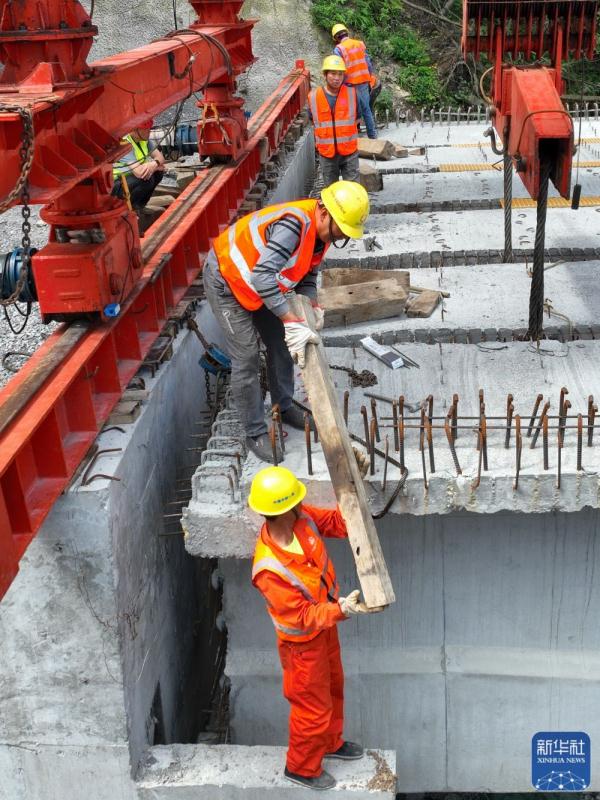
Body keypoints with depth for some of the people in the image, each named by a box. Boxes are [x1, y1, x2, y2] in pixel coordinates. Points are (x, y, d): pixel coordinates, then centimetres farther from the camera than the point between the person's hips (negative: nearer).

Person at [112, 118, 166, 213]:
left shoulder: (145, 139, -1)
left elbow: (160, 157, -2)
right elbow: (139, 173, -36)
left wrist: (154, 164, -28)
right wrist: (157, 165, -17)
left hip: (130, 178, 9)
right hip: (115, 184, -9)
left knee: (158, 172, -5)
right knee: (146, 178, -29)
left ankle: (139, 205, 6)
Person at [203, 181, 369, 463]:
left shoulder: (321, 231, -7)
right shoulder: (295, 225, -37)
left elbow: (307, 274, 7)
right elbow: (262, 277, -45)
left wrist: (314, 307, -12)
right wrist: (292, 322, -46)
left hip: (260, 280, 9)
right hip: (226, 280, -9)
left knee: (280, 343, 15)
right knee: (246, 358, -7)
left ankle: (284, 407, 34)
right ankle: (255, 433, 4)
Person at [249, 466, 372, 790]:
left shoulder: (301, 517, -21)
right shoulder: (269, 569, -40)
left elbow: (337, 522, -3)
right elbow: (303, 617, -32)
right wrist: (341, 609, -44)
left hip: (324, 624, 8)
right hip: (303, 641, -8)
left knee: (334, 686, 30)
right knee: (314, 707, 14)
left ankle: (331, 743, 57)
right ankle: (301, 767, 42)